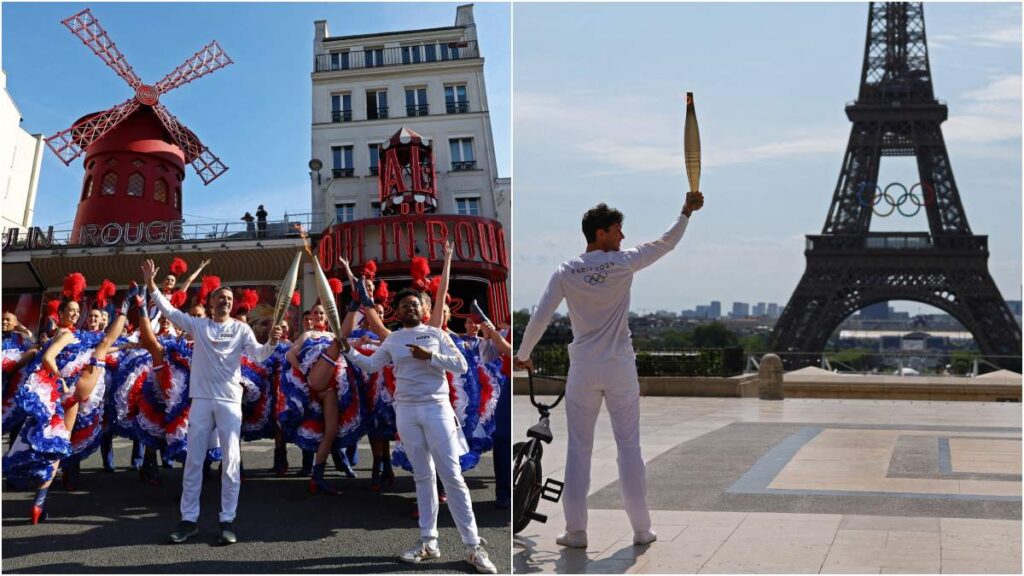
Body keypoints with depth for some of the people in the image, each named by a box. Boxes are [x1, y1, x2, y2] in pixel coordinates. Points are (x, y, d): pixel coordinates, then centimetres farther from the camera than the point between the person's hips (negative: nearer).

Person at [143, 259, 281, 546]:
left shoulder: (241, 328, 5)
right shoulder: (198, 325, 9)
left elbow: (258, 355, -6)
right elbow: (169, 310, 5)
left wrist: (272, 342, -26)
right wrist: (151, 285, -6)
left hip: (230, 401, -1)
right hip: (201, 399, 2)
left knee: (230, 461, -4)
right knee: (193, 460, 4)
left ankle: (227, 520, 3)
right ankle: (189, 519, 12)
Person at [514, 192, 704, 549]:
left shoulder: (566, 272, -2)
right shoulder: (623, 262, -6)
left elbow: (540, 317, -3)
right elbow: (666, 243, 7)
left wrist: (522, 355, 10)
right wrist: (687, 211, 20)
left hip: (582, 370, 1)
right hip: (620, 370, -1)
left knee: (578, 450, 5)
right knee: (629, 447, 6)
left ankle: (575, 531, 6)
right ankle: (641, 529, 11)